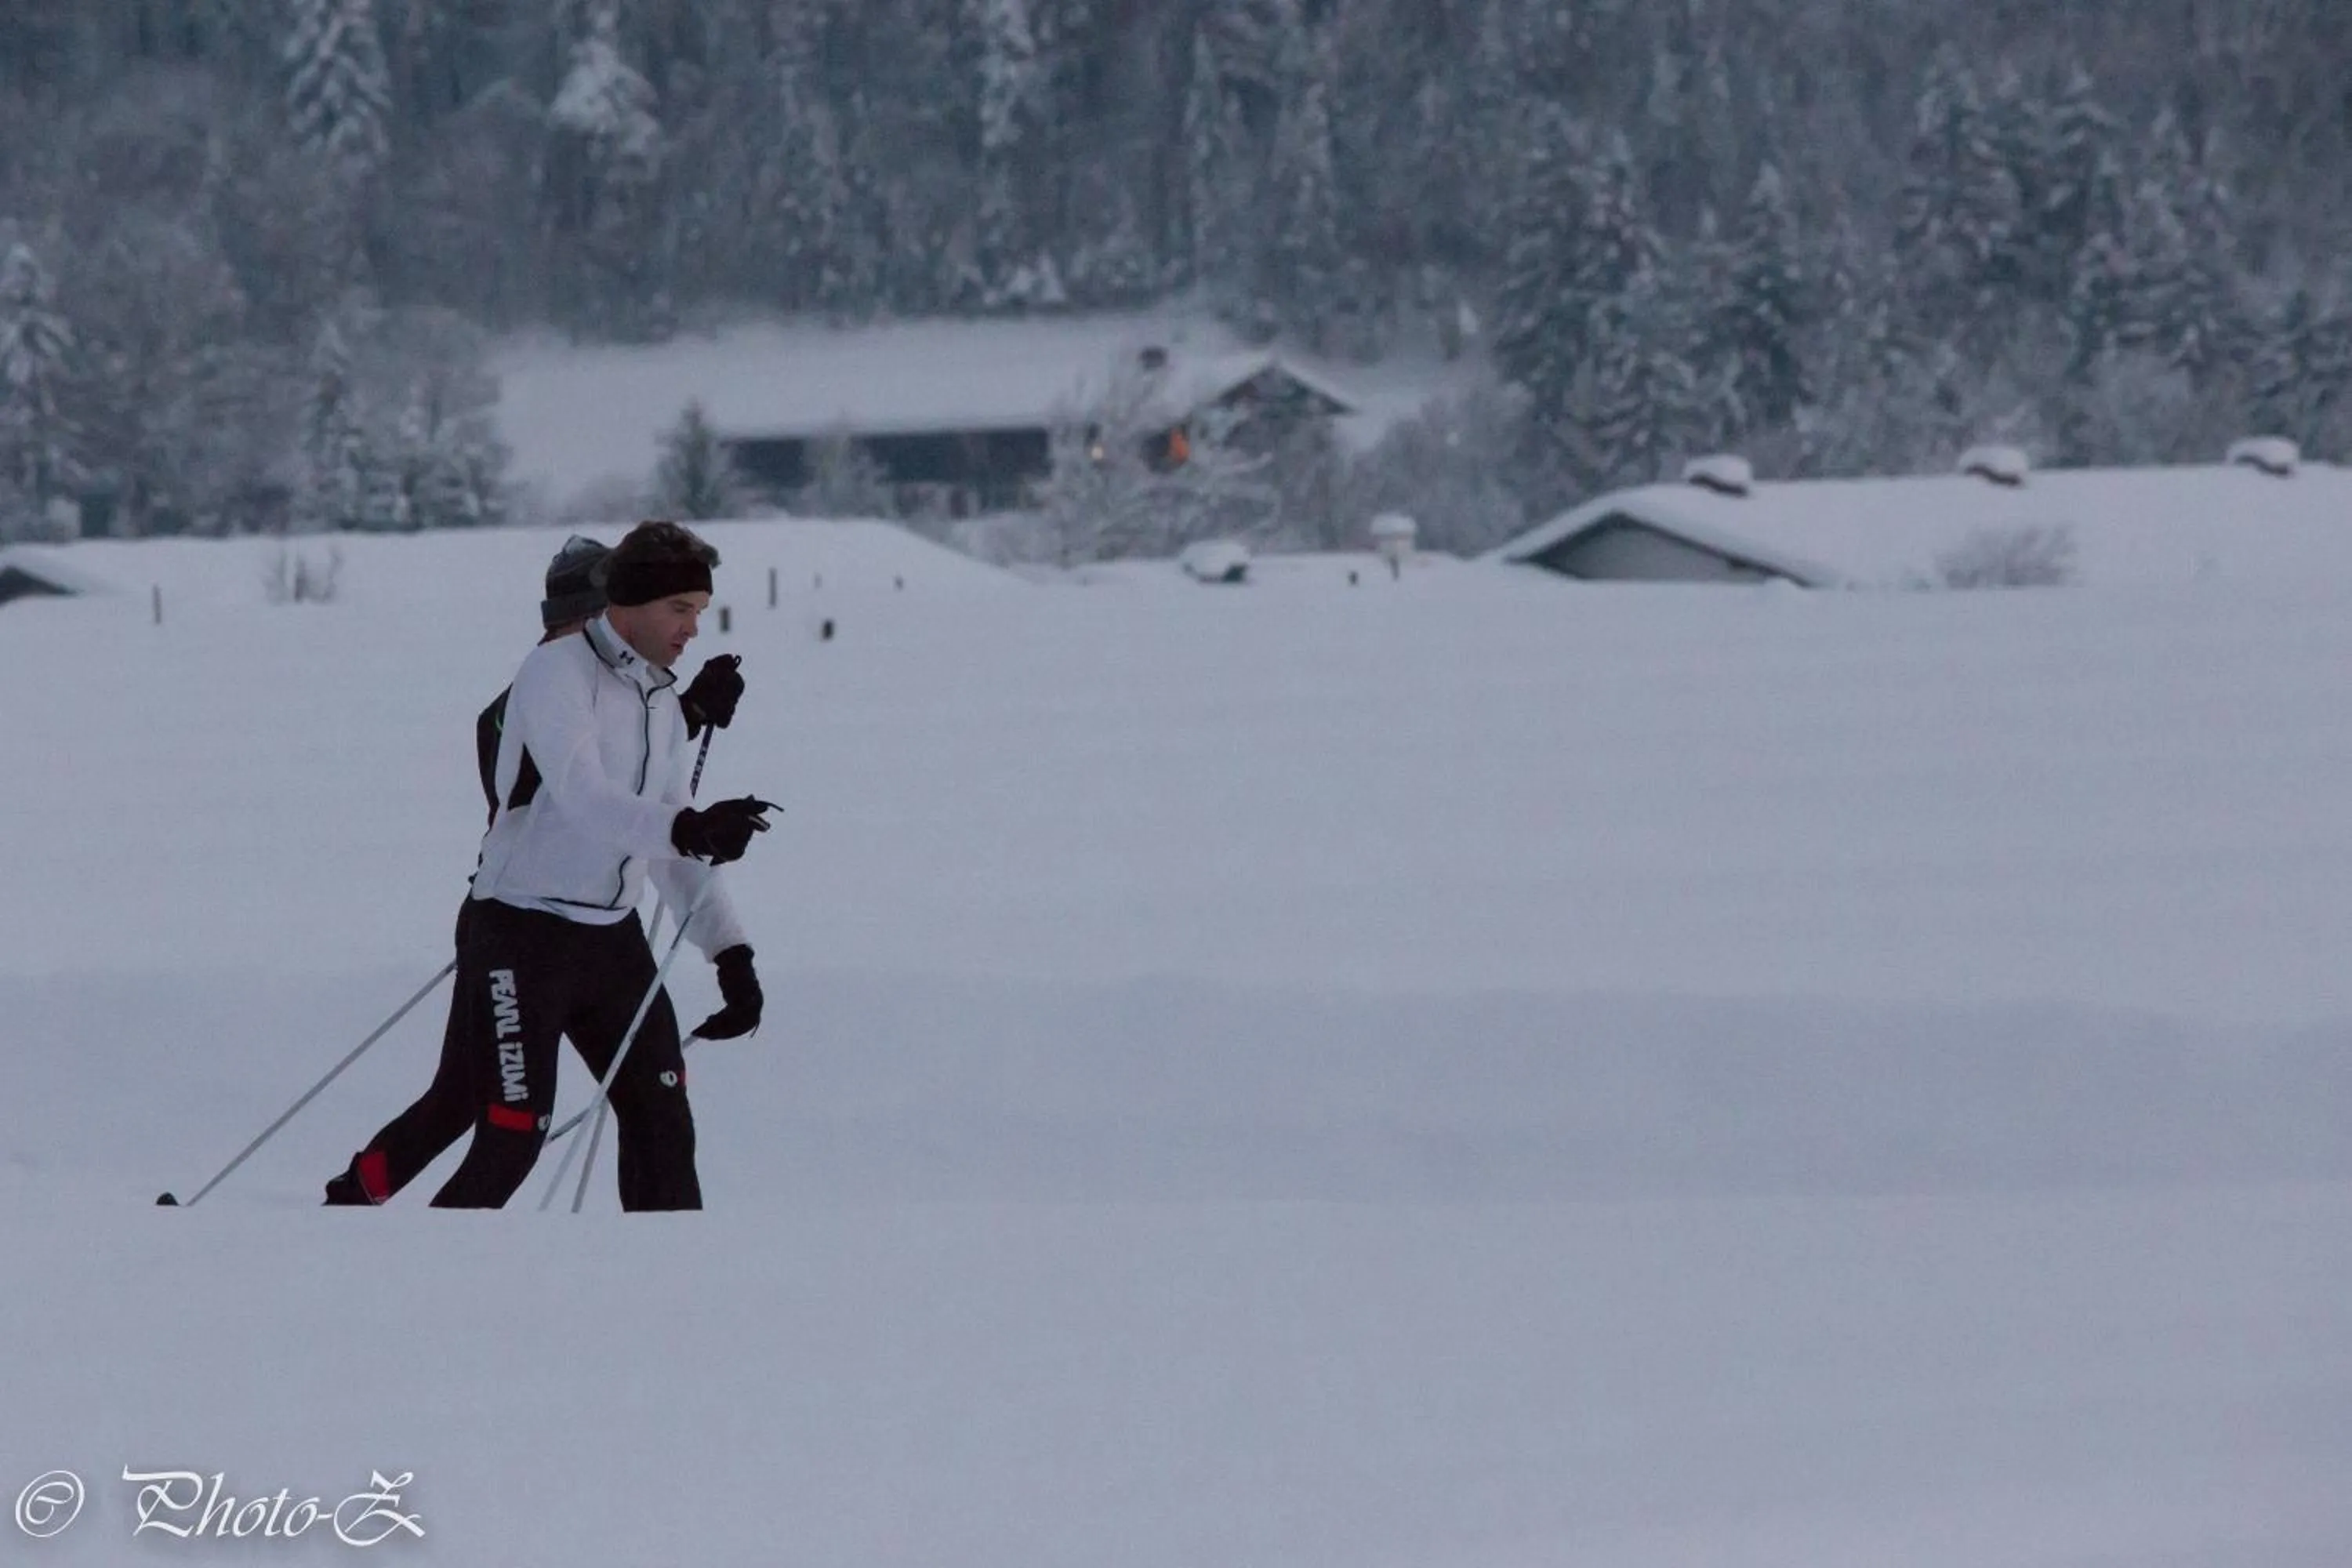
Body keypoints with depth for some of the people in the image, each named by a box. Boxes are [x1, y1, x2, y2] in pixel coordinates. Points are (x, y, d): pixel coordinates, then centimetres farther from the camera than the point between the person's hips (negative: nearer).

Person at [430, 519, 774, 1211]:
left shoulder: (664, 705, 12)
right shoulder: (557, 673, -13)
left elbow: (680, 852, 16)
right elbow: (584, 799, -29)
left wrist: (731, 952, 5)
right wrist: (684, 828, -45)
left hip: (613, 938, 8)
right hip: (523, 937, -8)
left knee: (663, 1122, 3)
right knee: (512, 1142, -11)